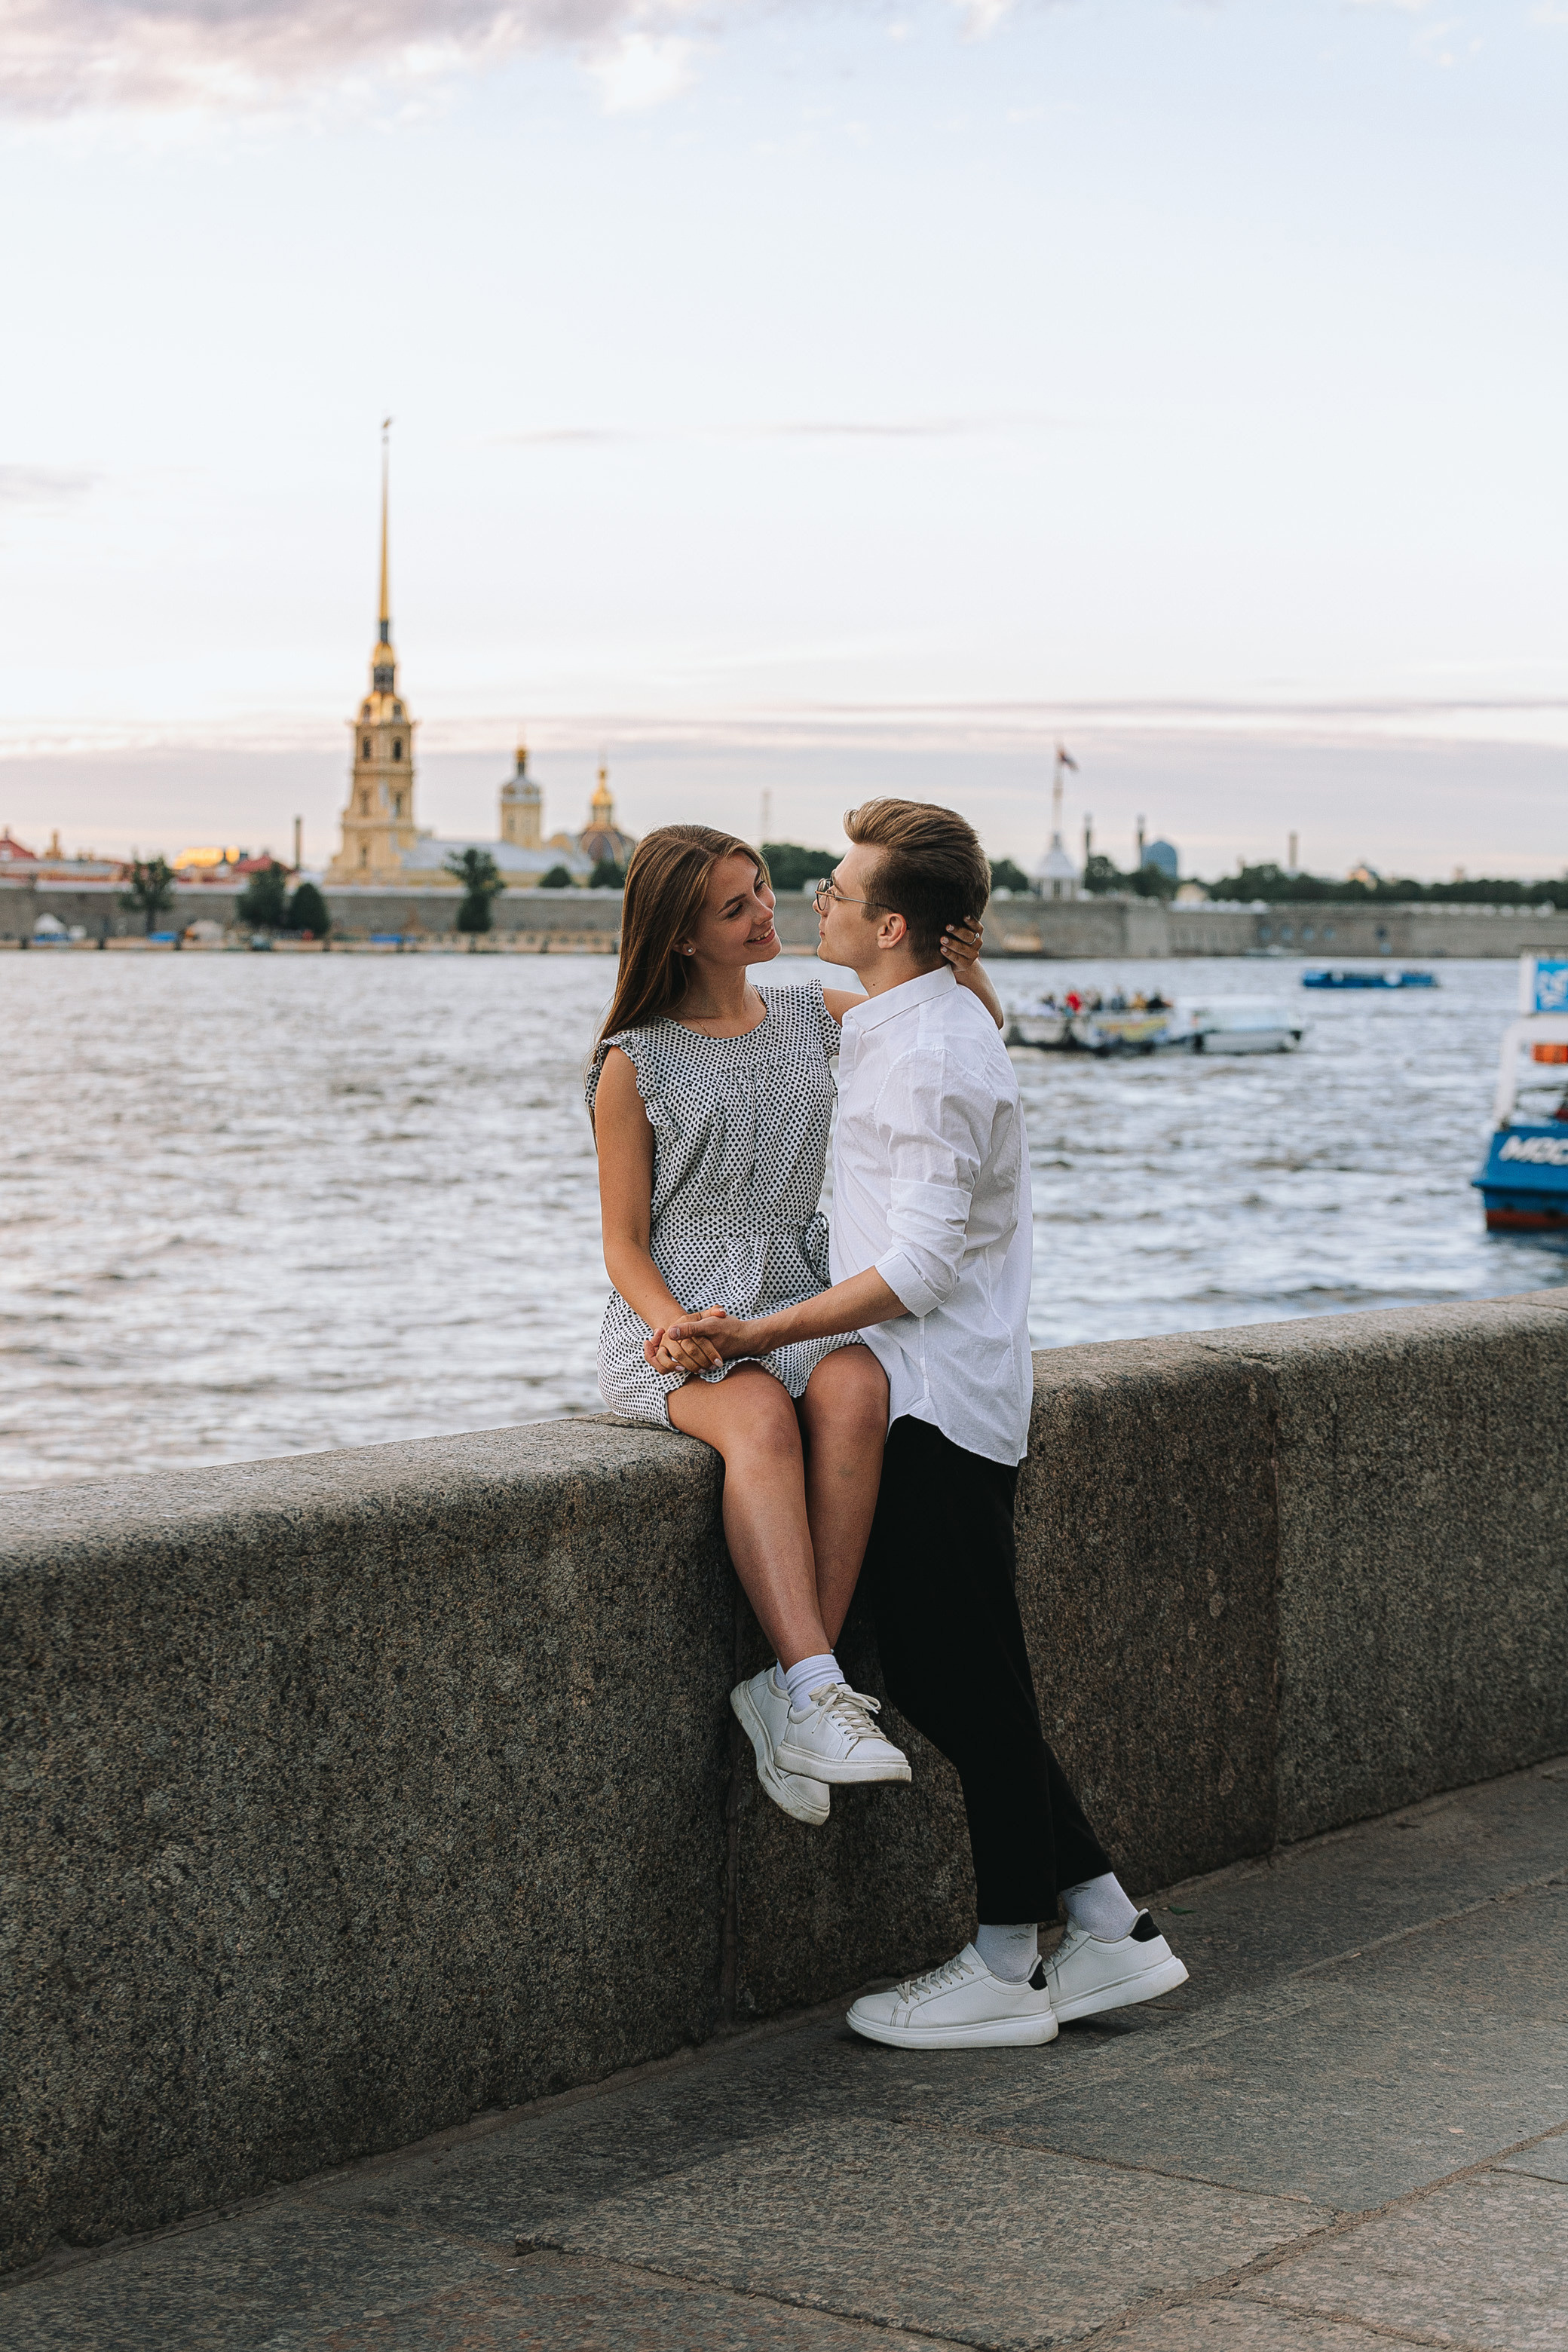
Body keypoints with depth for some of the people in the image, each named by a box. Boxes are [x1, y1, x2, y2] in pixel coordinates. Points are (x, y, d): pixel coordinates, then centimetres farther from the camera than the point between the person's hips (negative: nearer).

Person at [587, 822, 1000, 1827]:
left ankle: (790, 1692, -34)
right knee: (759, 1418, -38)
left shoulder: (815, 1017, 14)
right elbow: (625, 1243, 2)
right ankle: (818, 1690, -45)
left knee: (858, 1392, -34)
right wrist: (678, 1329, -19)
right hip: (674, 1318, -3)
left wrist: (966, 963, -3)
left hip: (798, 1304, 3)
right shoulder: (635, 1064, 2)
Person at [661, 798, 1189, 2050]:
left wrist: (766, 1332, -20)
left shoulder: (933, 1059, -18)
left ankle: (1008, 1971, 7)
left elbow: (921, 1266, -21)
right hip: (927, 1397, 10)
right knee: (949, 1679, 12)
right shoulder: (898, 1026, 14)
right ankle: (1108, 1926, 17)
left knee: (970, 1688, -2)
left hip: (943, 1407, -10)